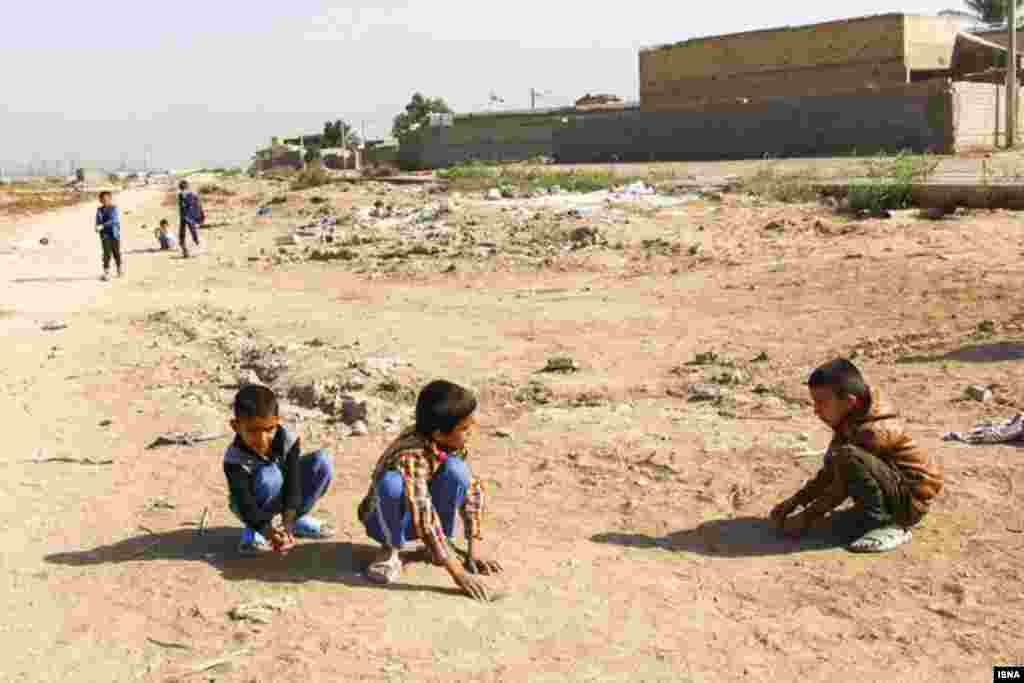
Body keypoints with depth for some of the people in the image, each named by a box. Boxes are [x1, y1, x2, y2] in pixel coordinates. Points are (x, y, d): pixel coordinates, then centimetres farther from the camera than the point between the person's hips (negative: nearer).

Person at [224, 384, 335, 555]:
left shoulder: (288, 440, -26)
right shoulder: (234, 459, -32)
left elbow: (293, 484, -28)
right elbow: (246, 504, -35)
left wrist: (287, 524, -39)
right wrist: (268, 531, -50)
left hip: (283, 495, 3)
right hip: (254, 506, -3)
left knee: (322, 461, -19)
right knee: (269, 476, -37)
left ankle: (299, 519, 0)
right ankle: (252, 531, -12)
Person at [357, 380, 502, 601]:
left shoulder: (452, 442, -15)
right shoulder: (410, 457, -35)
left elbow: (472, 489, -9)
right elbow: (422, 517, -40)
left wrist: (474, 551, -14)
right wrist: (457, 572, -42)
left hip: (427, 510, 5)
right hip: (389, 520, -5)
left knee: (455, 468, -24)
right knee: (392, 482, -39)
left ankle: (444, 543, -4)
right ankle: (391, 550, -13)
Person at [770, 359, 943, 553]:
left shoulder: (873, 430, -25)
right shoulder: (848, 422, 4)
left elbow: (843, 485, -22)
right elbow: (830, 471, 11)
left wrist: (807, 517, -15)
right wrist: (796, 500, 4)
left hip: (912, 499, -10)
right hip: (893, 493, 10)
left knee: (848, 456, -29)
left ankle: (888, 526, -17)